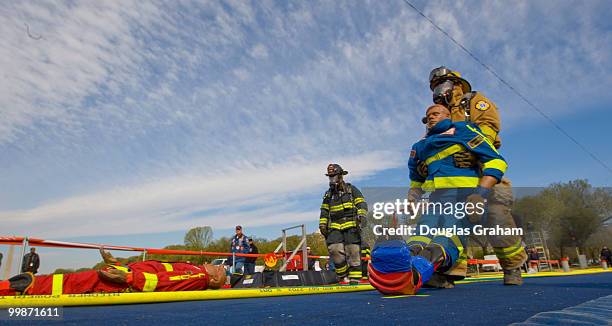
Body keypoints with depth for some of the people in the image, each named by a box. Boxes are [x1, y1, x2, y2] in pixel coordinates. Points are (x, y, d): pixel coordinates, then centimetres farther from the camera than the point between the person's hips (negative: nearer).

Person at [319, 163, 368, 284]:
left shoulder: (351, 189, 10)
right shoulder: (328, 194, 21)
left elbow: (362, 204, 2)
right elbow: (324, 211, 21)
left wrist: (361, 215, -15)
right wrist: (322, 224, 8)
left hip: (351, 226, -3)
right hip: (335, 227, 3)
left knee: (352, 252, -8)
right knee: (334, 249, -16)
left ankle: (355, 279, 0)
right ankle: (342, 275, 0)